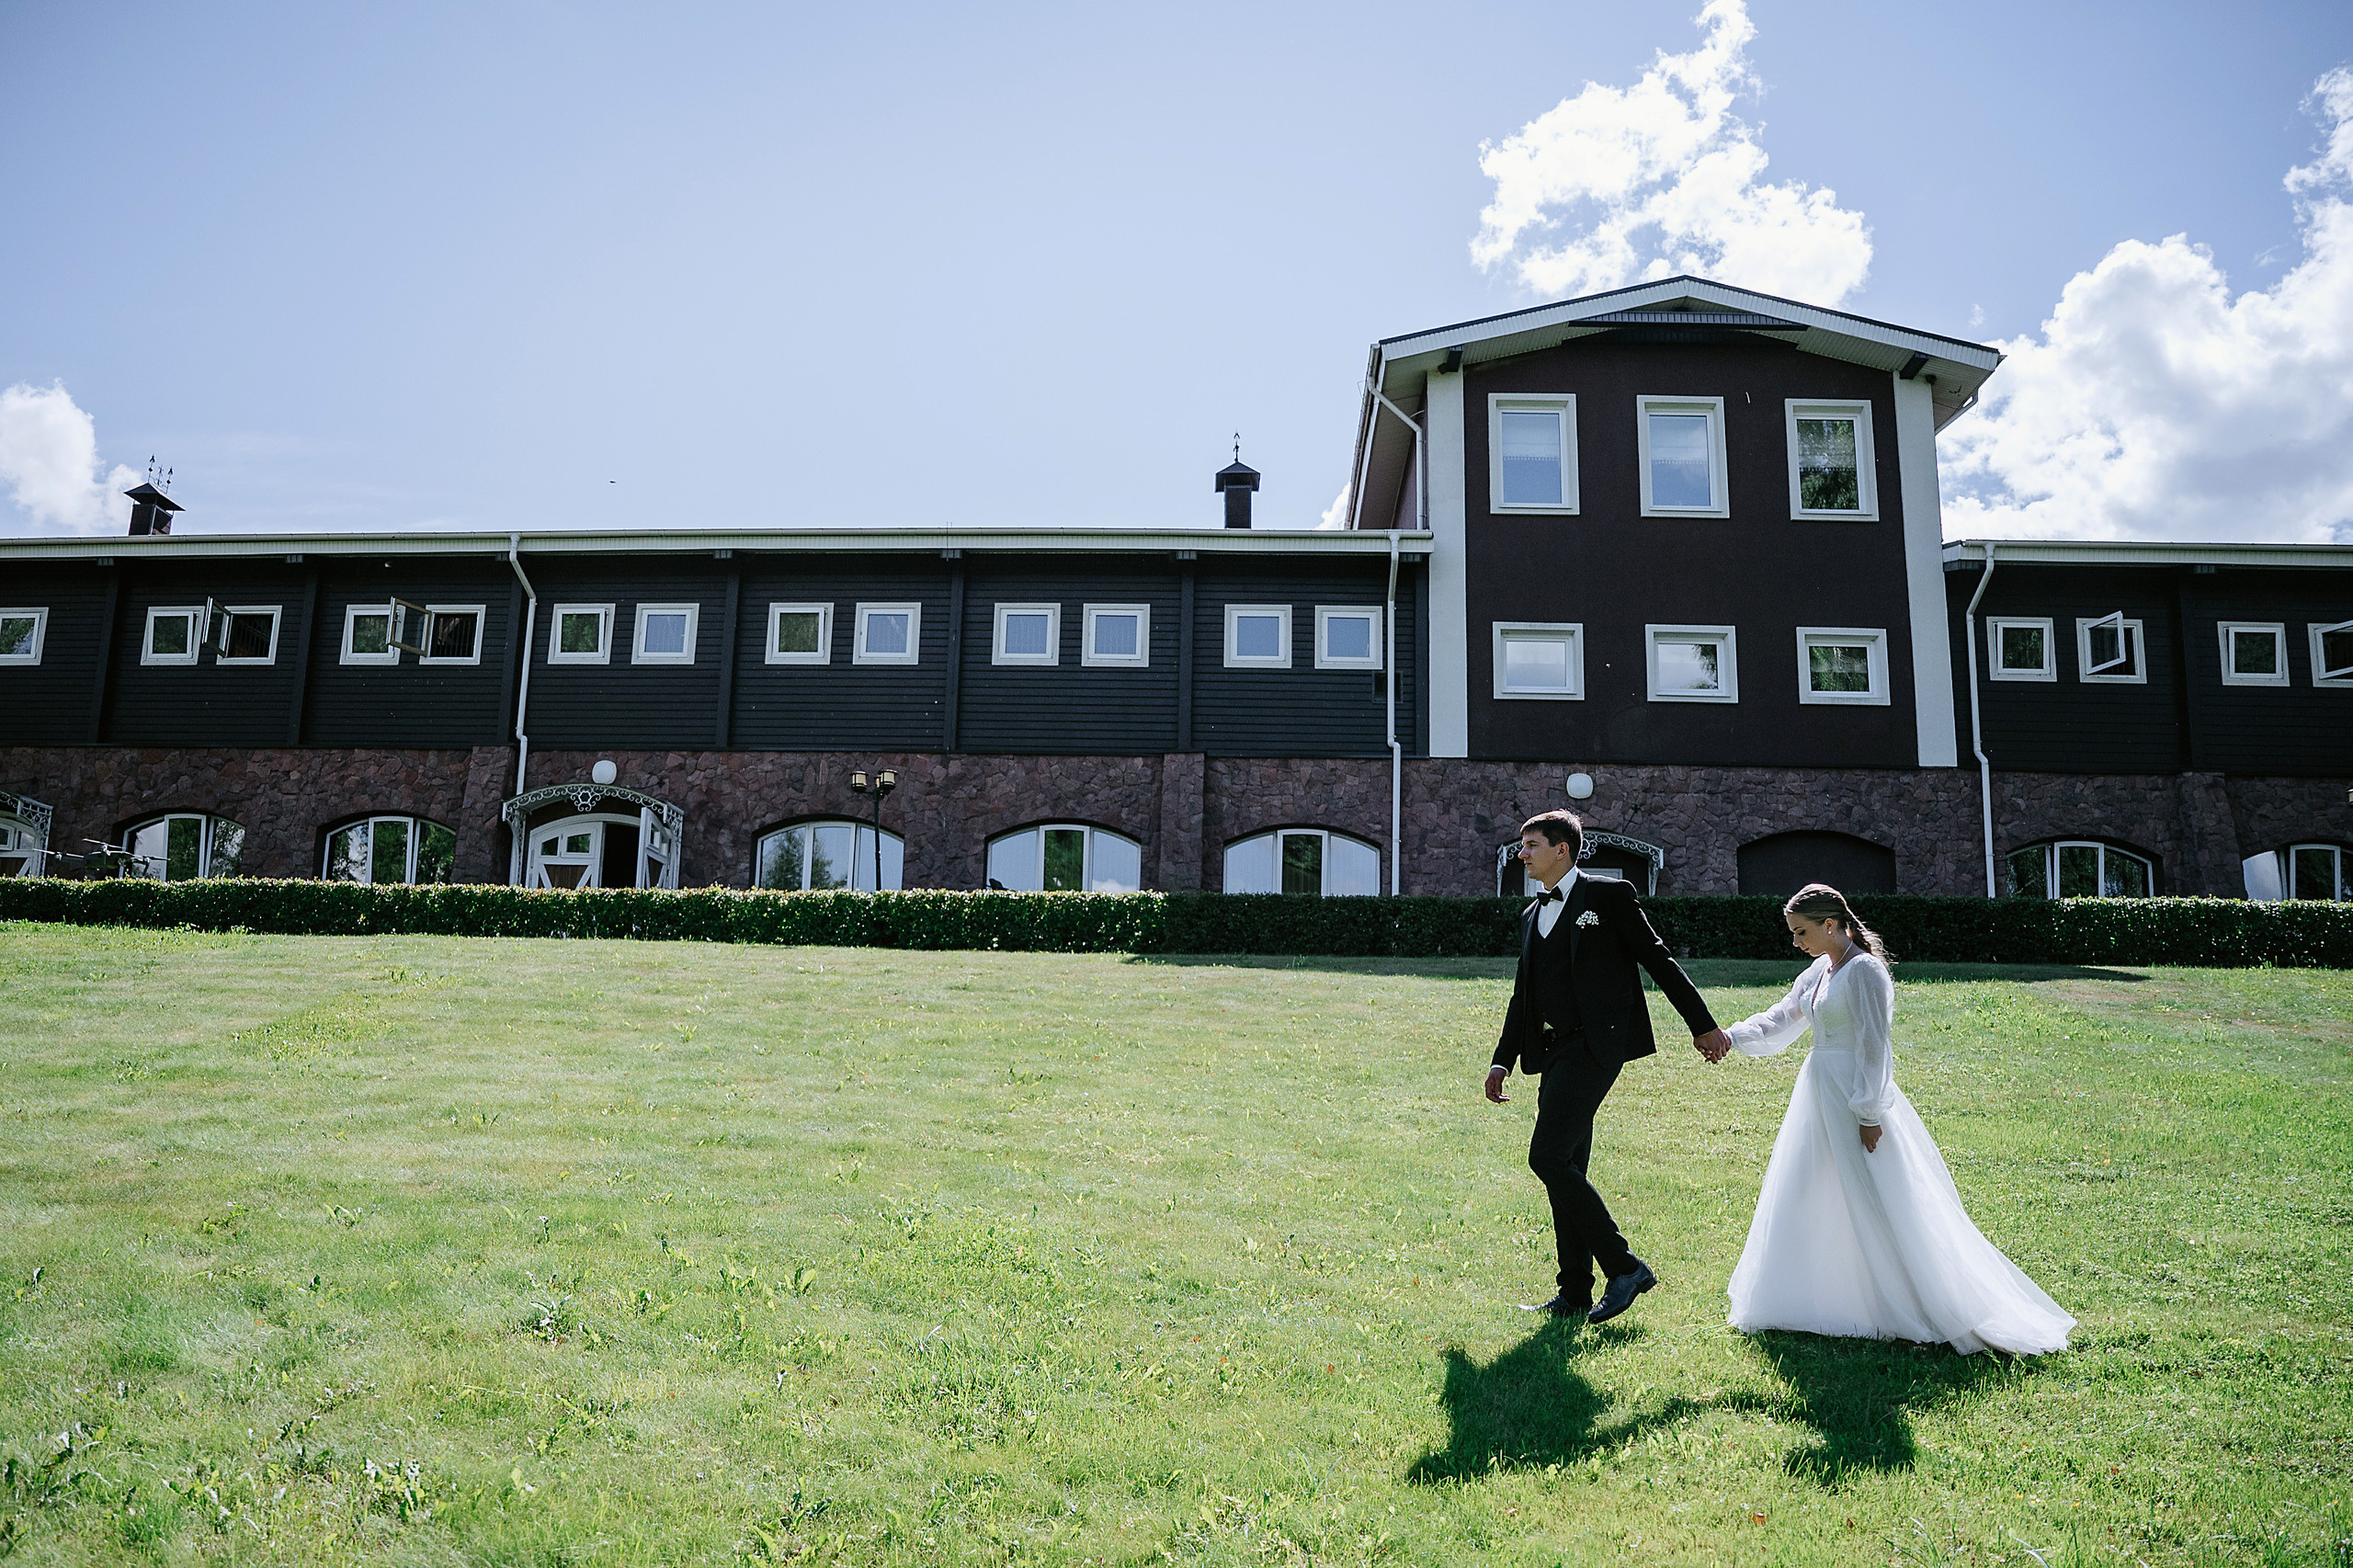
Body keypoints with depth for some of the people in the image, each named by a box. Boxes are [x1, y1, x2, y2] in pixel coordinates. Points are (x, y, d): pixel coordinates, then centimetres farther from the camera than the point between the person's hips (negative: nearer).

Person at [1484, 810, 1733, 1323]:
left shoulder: (1607, 895, -1)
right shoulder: (1532, 917, 19)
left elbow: (1659, 960, -1)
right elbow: (1523, 996, 22)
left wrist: (1703, 1025, -1)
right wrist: (1503, 1060, 17)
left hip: (1593, 1045, -8)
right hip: (1555, 1051, 8)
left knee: (1548, 1156, -16)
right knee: (1566, 1170, 9)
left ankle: (1624, 1266, -3)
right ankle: (1575, 1295, 17)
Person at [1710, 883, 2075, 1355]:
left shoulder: (1864, 970, -15)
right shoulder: (1819, 971, 10)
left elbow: (1873, 1047, -17)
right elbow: (1779, 1021, 12)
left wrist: (1869, 1115, -18)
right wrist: (1730, 1037, -4)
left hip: (1855, 1100, -9)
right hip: (1819, 1095, 9)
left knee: (1877, 1207, -3)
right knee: (1809, 1203, 14)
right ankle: (1831, 1299, 27)